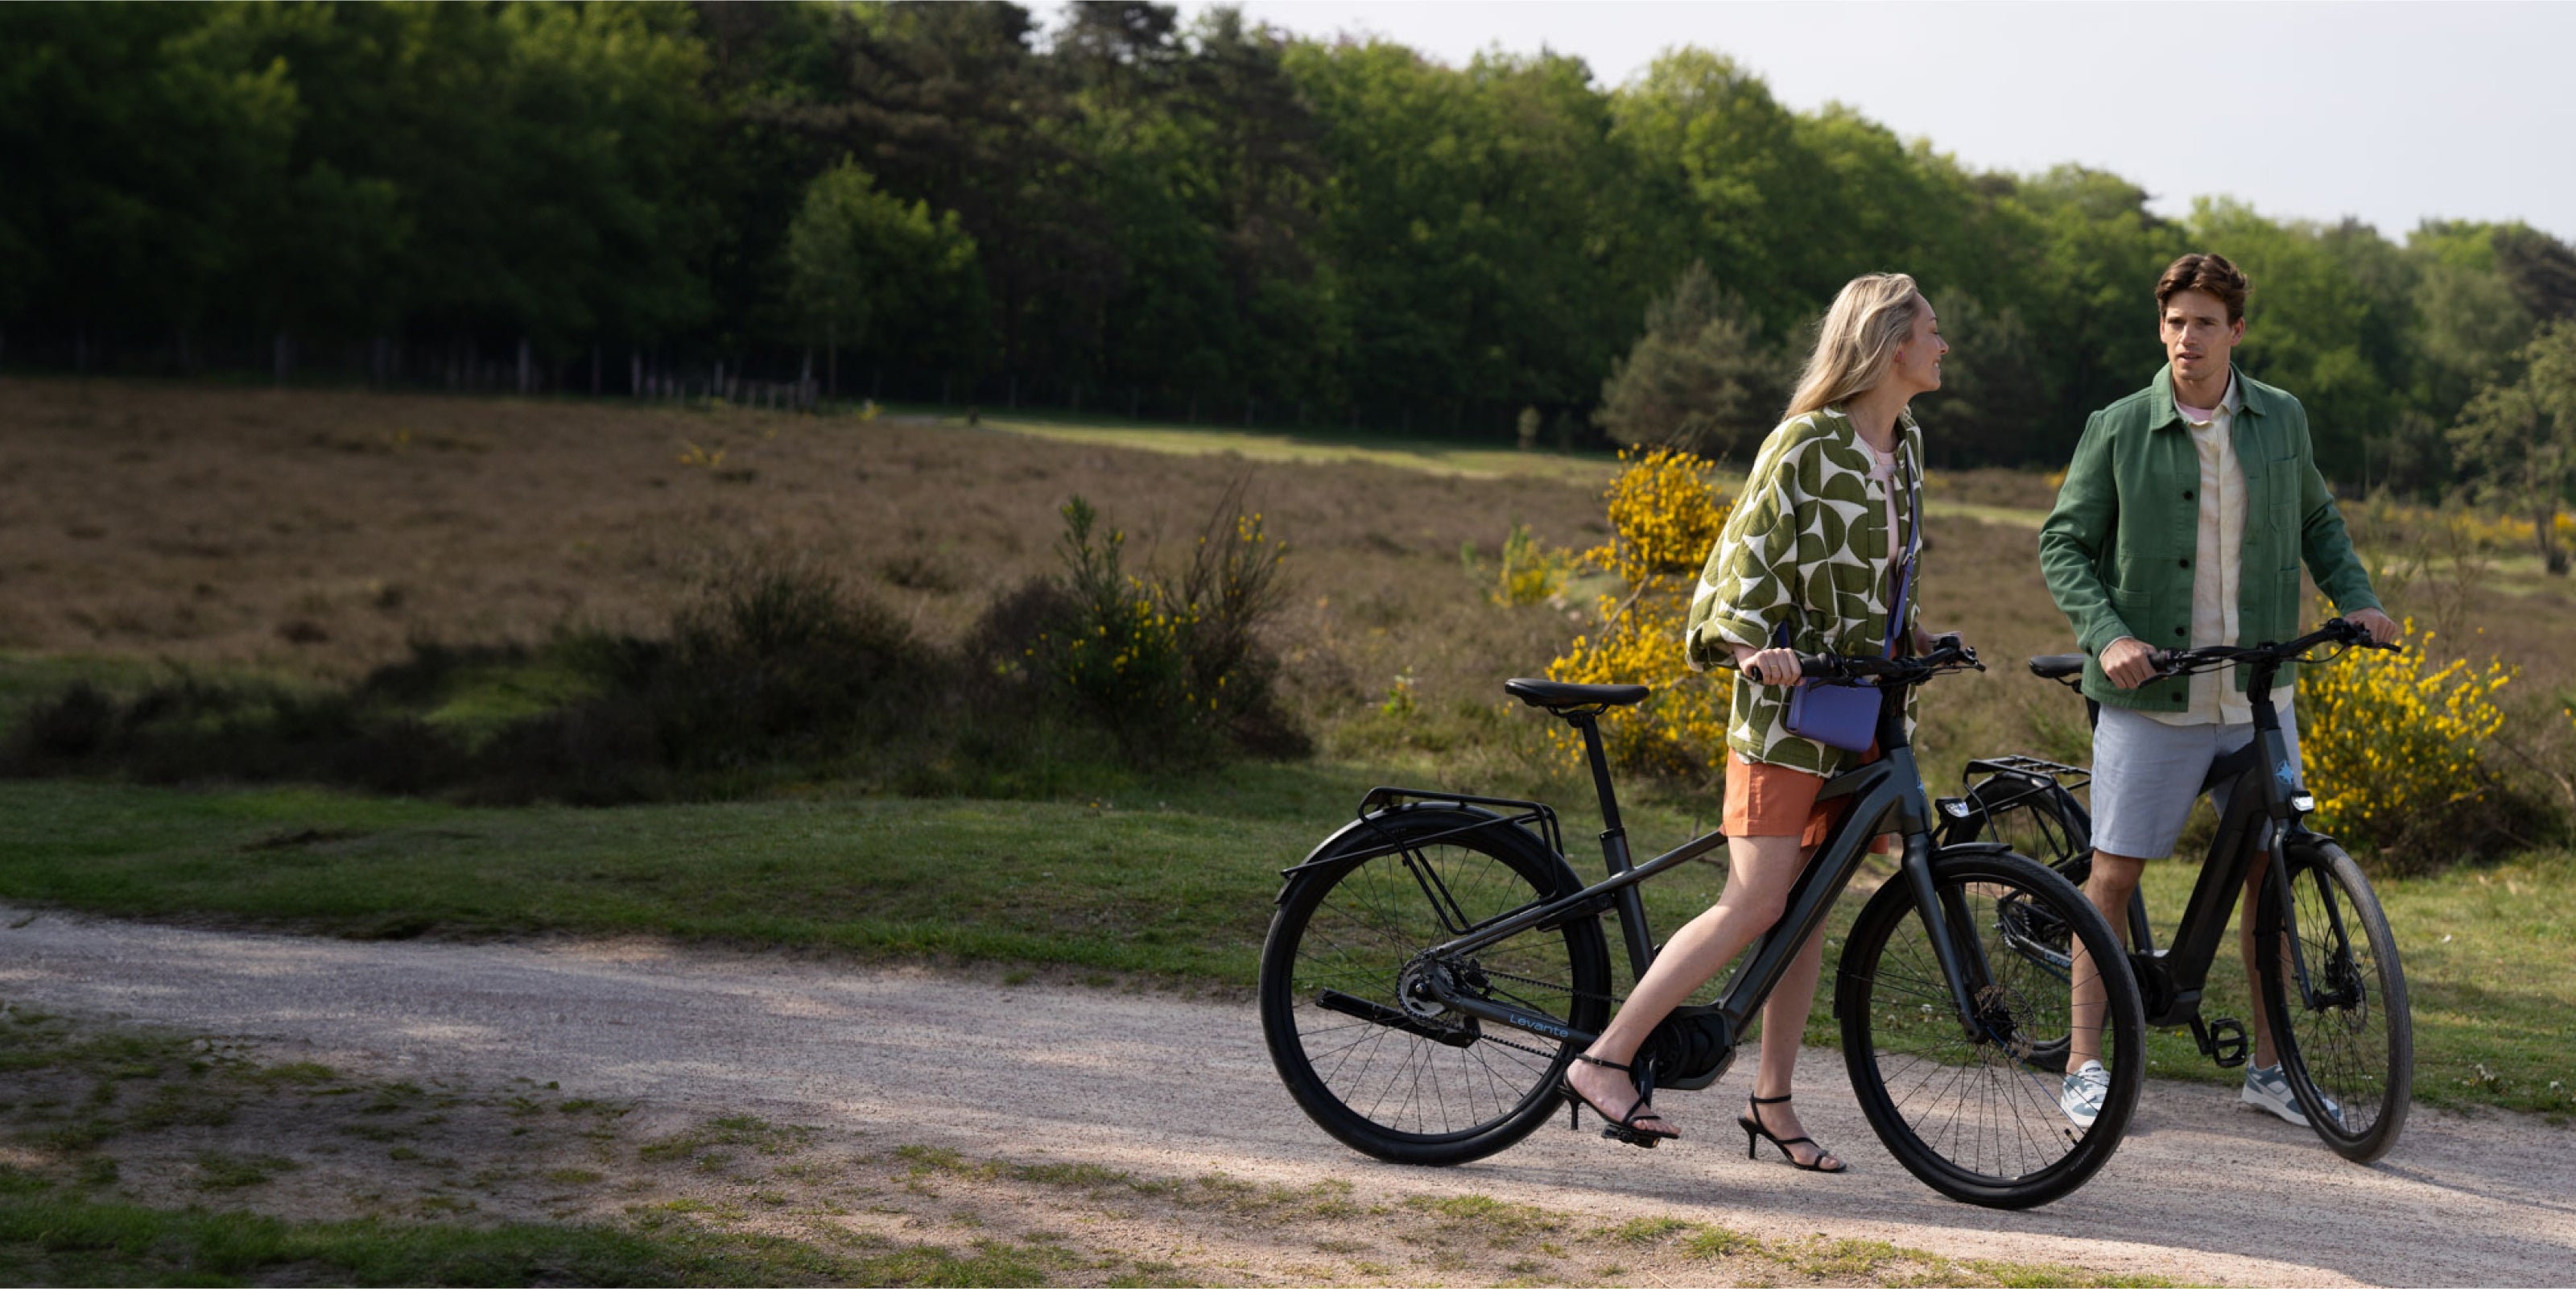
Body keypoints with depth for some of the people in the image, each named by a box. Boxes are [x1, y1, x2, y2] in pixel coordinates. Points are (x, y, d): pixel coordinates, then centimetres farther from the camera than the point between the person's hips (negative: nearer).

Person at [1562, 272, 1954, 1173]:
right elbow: (1747, 554, -13)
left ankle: (1773, 1101, 15)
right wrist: (1745, 645, -27)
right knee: (1754, 905, -12)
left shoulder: (1905, 445, 13)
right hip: (1785, 698, -7)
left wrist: (1912, 639, 17)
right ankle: (1606, 1057, -7)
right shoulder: (1806, 442, -12)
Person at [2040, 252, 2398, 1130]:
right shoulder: (2119, 430, -6)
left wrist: (2355, 598, 4)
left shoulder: (2281, 420, 5)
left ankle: (2270, 1065, 19)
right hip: (2150, 697, -3)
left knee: (2272, 870, 6)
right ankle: (2085, 1065, 9)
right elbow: (2063, 544, -2)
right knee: (2115, 872, -2)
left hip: (2258, 695, 3)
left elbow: (2317, 522, 20)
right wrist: (2108, 635, -17)